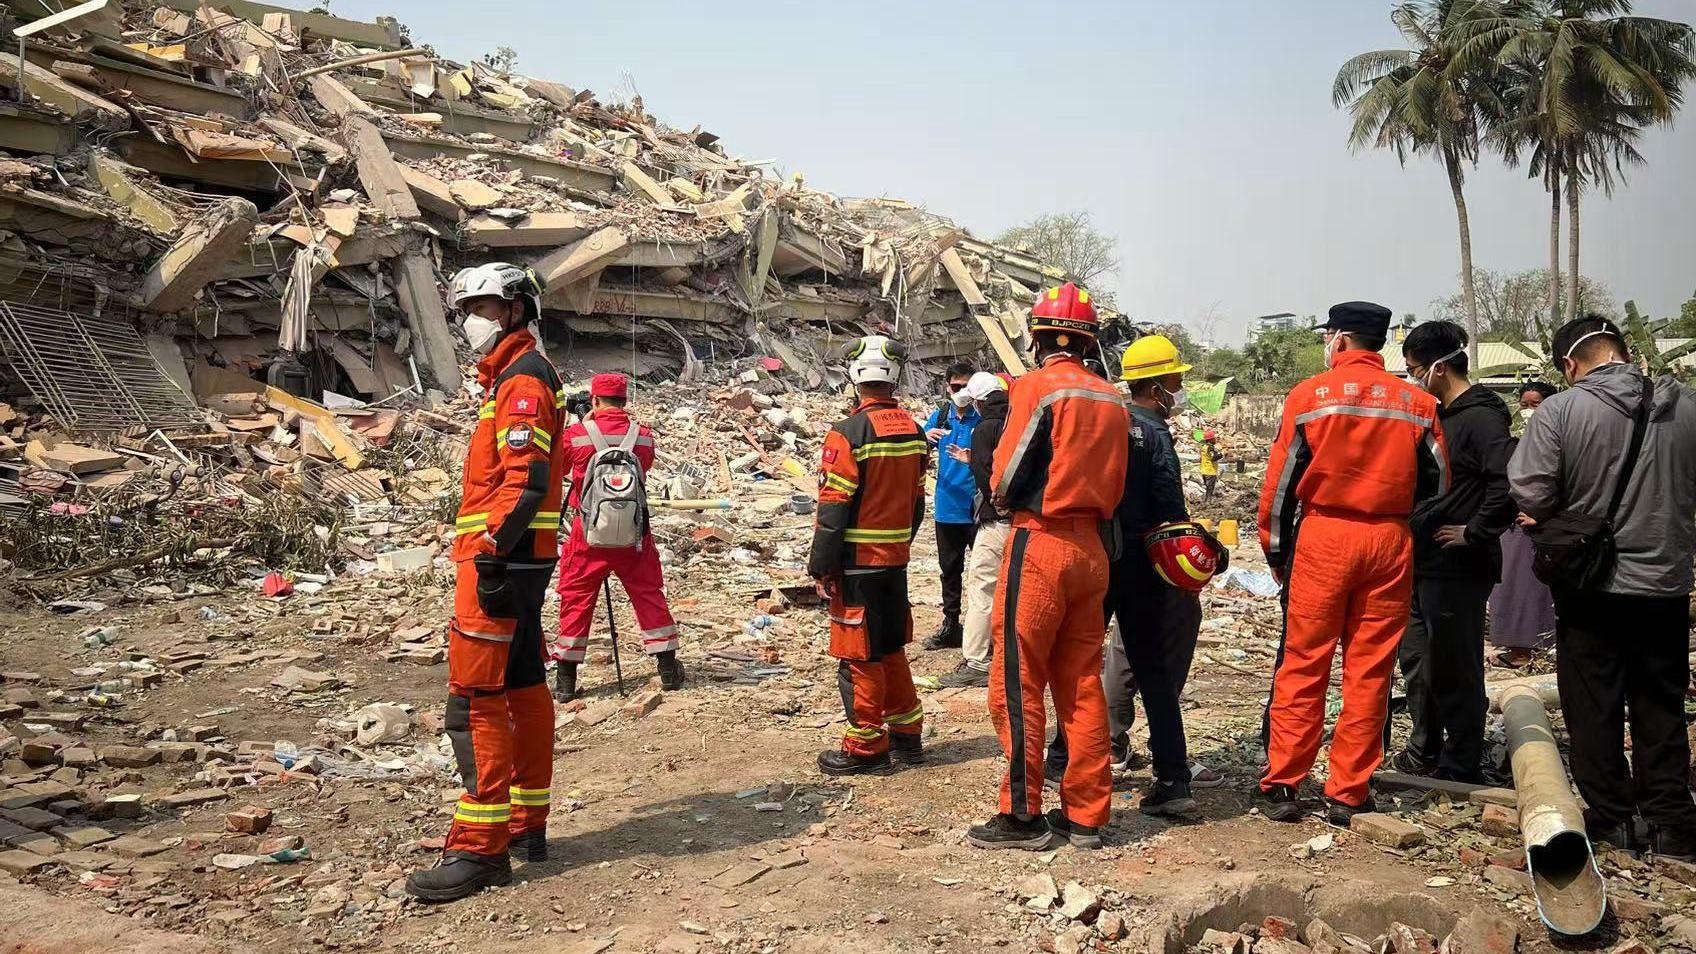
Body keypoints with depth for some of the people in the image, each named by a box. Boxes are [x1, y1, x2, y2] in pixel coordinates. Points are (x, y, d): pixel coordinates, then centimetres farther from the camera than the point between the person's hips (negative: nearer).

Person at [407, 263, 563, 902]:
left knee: (475, 698, -11)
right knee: (523, 687, 14)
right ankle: (527, 826, 23)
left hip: (501, 561, -11)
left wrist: (492, 556, -26)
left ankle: (480, 849, -8)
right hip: (521, 562, 11)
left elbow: (526, 481, -22)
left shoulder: (522, 381, -11)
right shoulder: (514, 377, 21)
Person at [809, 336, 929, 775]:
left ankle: (866, 747, 11)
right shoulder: (913, 431, 5)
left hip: (857, 562, -7)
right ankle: (907, 733, 27)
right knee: (892, 648, 19)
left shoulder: (849, 434, -17)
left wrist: (821, 567, -9)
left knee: (859, 656, 3)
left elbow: (832, 509, -16)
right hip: (897, 558, 7)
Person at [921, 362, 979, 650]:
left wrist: (972, 460, -29)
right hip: (947, 507, 5)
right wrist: (927, 439, -16)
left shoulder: (983, 418, -7)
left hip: (977, 508, -5)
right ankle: (951, 625, 26)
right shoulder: (940, 416, 7)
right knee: (949, 569, 15)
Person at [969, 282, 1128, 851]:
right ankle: (1084, 815, 16)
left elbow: (1004, 479, -9)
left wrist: (1006, 500, 10)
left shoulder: (1038, 387, -10)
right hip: (1091, 548, 7)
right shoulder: (1111, 401, 8)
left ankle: (1023, 815, 5)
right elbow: (1113, 489, 12)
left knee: (1017, 684, 1)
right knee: (1082, 685, 11)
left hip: (1039, 545, -7)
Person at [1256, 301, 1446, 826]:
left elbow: (1280, 482, -2)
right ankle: (1348, 794, 11)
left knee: (1302, 666, 5)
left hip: (1321, 536, -2)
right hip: (1391, 542, 2)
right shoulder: (1417, 402, 5)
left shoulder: (1309, 395, -3)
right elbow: (1437, 483, 11)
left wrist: (1276, 551, 7)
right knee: (1369, 672, 7)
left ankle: (1281, 786, 7)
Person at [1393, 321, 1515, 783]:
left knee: (1455, 669, 1)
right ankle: (1424, 751, 31)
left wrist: (1476, 532, -21)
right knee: (1417, 660, 18)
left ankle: (1461, 767, 13)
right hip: (1422, 562, 10)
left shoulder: (1481, 419, -17)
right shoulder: (1439, 415, 14)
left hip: (1458, 569, -10)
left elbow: (1509, 482, -29)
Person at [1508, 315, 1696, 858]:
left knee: (1594, 707, 10)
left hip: (1590, 587, -3)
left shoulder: (1561, 411, -14)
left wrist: (1555, 533, 4)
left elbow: (1528, 494, -16)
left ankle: (1610, 817, 16)